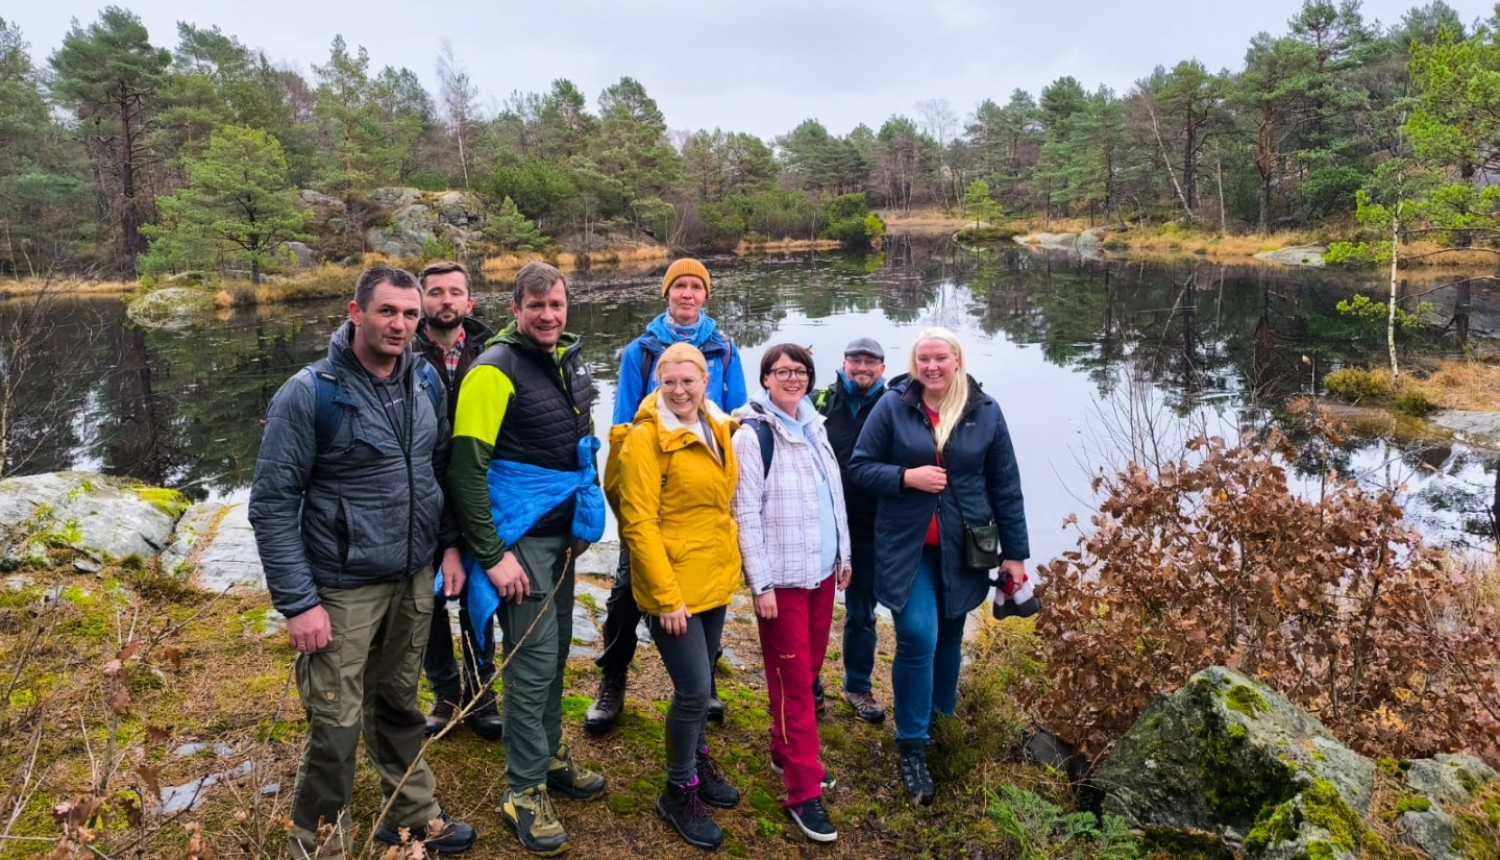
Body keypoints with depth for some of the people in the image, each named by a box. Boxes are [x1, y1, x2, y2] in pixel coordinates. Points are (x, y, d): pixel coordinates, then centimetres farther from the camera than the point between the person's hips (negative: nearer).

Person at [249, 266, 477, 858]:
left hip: (415, 578, 5)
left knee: (399, 703, 20)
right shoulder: (309, 393, -15)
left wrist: (449, 544, 6)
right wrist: (297, 602, -17)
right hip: (344, 587, -5)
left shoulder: (425, 382, 1)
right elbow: (272, 503, -15)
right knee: (336, 725, 4)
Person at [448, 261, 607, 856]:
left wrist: (584, 518, 15)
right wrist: (491, 555, -20)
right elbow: (466, 467, -19)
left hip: (561, 530, 7)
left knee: (555, 649, 17)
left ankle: (551, 755, 34)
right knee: (532, 657, -2)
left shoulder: (568, 358, 8)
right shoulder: (496, 370, -16)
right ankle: (525, 790, 13)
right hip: (520, 534, -7)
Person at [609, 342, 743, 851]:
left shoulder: (717, 429, 6)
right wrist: (666, 596, -21)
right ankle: (679, 791, 17)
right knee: (694, 690, -3)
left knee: (700, 683, 19)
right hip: (674, 586, -7)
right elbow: (639, 524, -19)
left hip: (715, 579, 7)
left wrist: (729, 566, 15)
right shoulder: (646, 438, -15)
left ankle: (699, 760, 41)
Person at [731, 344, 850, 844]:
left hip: (821, 570, 7)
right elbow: (746, 514, -15)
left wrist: (843, 553, 16)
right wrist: (760, 584, -16)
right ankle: (804, 792, 9)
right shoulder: (753, 435, -12)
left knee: (809, 667, 16)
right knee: (792, 680, 0)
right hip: (782, 577, -7)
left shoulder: (813, 428, 9)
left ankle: (785, 752, 35)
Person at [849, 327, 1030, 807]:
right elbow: (860, 465, -1)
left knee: (948, 637, 13)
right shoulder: (893, 406, -5)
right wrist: (906, 476, -18)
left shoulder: (985, 412, -1)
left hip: (963, 548, 2)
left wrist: (1014, 552, 4)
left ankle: (940, 719, 36)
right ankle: (913, 748, 3)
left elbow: (1005, 485, 4)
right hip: (906, 547, -2)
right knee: (917, 638, -12)